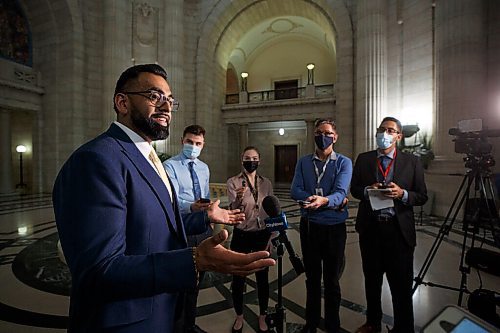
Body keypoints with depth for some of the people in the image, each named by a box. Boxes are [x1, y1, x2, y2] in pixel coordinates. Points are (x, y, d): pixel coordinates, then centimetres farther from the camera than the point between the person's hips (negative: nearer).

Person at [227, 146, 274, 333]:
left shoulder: (266, 183, 1)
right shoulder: (233, 182, -7)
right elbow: (233, 209, -18)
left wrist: (270, 237, 4)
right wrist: (238, 200, -40)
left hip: (262, 235, 2)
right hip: (241, 235, -1)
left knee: (262, 278, 13)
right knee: (238, 278, 11)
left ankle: (262, 317, 37)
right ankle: (239, 316, 37)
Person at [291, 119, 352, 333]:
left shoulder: (344, 162, -3)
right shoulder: (303, 162, 3)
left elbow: (340, 193, -18)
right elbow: (295, 191, -9)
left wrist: (324, 200, -41)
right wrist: (333, 201, -17)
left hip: (334, 227, -2)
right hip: (309, 225, 2)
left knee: (332, 279, 13)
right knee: (312, 276, 16)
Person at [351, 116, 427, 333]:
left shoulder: (412, 161, 0)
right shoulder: (363, 159, 4)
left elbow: (422, 197, 1)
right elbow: (354, 189, 7)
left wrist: (402, 194, -18)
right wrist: (367, 190, -13)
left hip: (399, 230, -2)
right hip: (369, 228, 2)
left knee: (402, 285, 8)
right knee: (371, 280, 19)